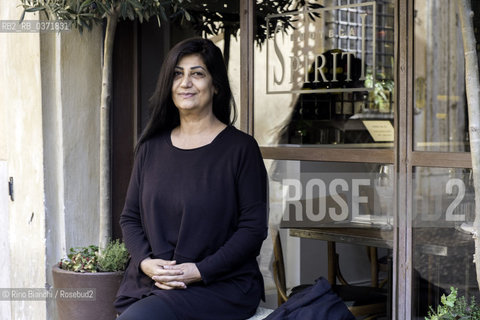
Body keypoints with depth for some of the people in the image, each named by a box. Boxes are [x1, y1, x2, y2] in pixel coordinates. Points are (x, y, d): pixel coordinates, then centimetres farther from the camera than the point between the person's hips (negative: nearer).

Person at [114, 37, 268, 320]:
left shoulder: (240, 148, -2)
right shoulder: (151, 147, 13)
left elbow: (253, 228, -5)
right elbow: (130, 217, 14)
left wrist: (200, 271, -14)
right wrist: (145, 262, -6)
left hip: (221, 284, -4)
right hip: (149, 284, 4)